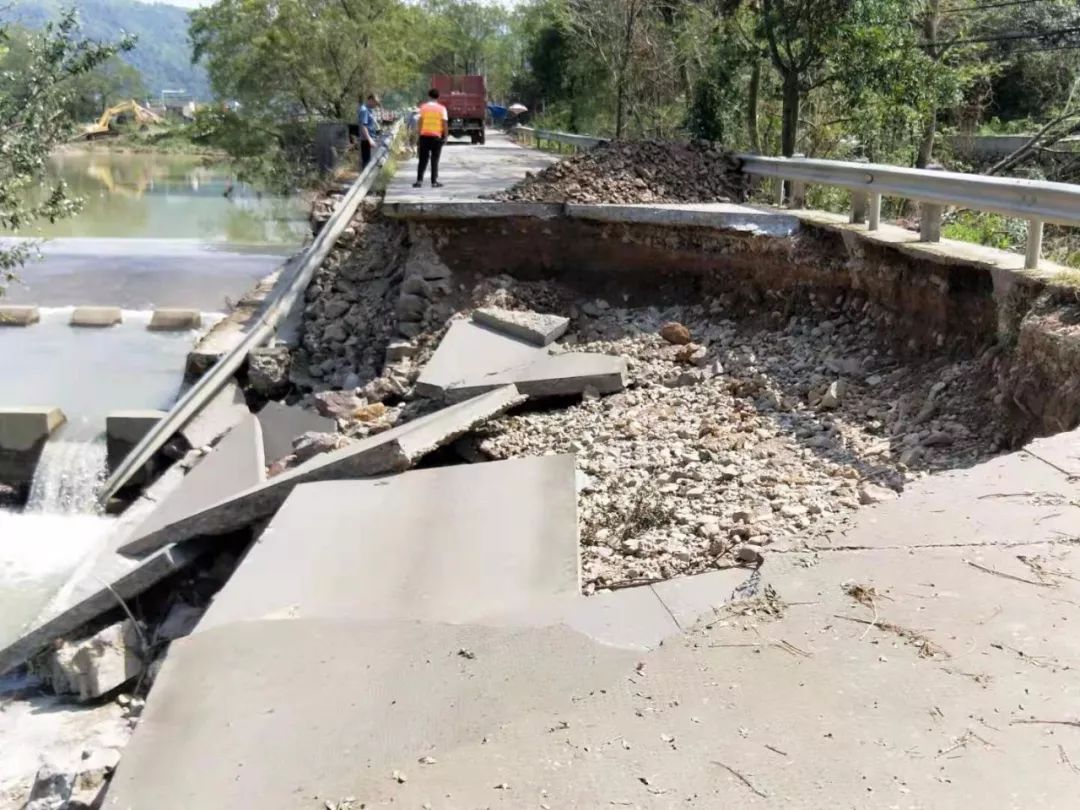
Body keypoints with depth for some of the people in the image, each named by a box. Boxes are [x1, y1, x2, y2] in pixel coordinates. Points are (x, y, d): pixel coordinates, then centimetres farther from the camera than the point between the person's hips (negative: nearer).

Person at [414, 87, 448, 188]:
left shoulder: (423, 107, 3)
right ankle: (434, 181, 4)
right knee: (434, 160, 6)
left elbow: (420, 121, 0)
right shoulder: (441, 108, -2)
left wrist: (419, 133, 5)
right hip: (436, 137, -1)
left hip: (424, 136, 1)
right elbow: (445, 123, -5)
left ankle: (419, 180, 0)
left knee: (423, 160, 7)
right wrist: (446, 136, 1)